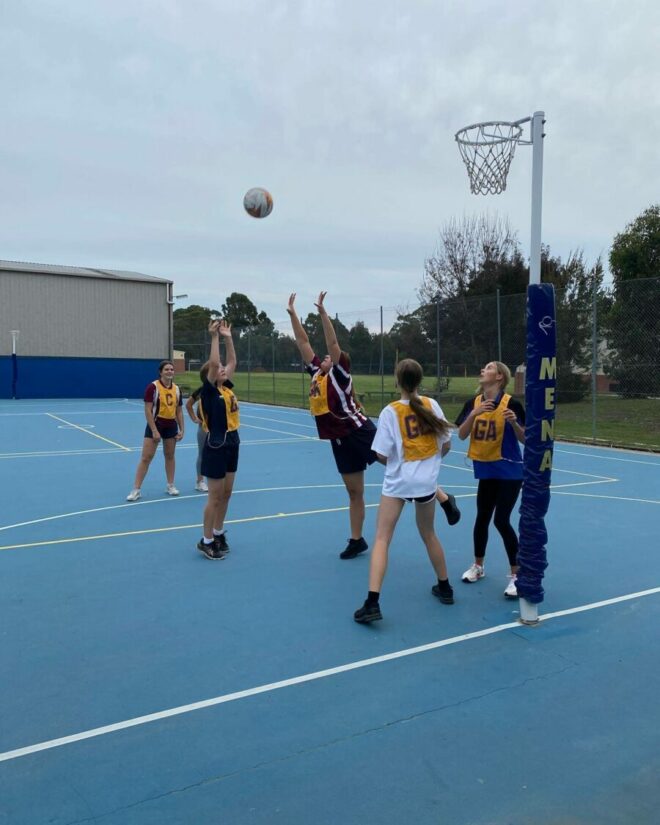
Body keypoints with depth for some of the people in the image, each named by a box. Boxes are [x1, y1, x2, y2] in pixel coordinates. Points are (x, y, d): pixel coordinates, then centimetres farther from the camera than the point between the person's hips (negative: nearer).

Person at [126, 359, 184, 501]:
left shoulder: (177, 389, 3)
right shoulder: (153, 387, -13)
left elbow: (179, 411, 10)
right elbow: (147, 410, -15)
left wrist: (181, 430, 5)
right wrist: (154, 430, -19)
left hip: (171, 426, 5)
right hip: (155, 425, -5)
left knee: (170, 456, 14)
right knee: (146, 457, -3)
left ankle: (170, 486, 26)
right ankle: (136, 489, 2)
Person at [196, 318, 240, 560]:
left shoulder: (227, 387, 7)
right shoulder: (209, 391, -12)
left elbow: (232, 362, 13)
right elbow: (213, 363, -24)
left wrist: (228, 337, 8)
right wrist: (215, 336, -20)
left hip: (231, 444, 8)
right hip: (216, 446, -8)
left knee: (226, 494, 15)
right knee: (215, 497, 0)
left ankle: (218, 534, 28)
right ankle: (206, 541, 12)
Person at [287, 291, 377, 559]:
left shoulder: (339, 374, -7)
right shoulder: (317, 372, 11)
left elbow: (333, 343, -20)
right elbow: (303, 342, 11)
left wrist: (322, 311, -24)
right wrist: (292, 313, 8)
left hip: (360, 432, -7)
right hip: (339, 440, 7)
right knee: (354, 492, 13)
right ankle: (356, 540, 20)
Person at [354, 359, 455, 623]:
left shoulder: (391, 411, -12)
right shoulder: (431, 404, -3)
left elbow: (382, 455, -11)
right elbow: (445, 445, 3)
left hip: (397, 482, -4)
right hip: (427, 481, 4)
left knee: (381, 539, -1)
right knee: (428, 534, 24)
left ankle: (372, 603, -10)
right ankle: (444, 588, 38)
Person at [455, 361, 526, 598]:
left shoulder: (511, 403, -14)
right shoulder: (473, 403, 0)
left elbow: (525, 440, -12)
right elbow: (461, 435, -8)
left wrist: (514, 422, -30)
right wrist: (474, 414, -23)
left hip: (509, 471, -5)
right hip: (486, 471, 5)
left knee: (501, 520, -8)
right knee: (482, 518, 13)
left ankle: (516, 575, 6)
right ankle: (477, 566, 33)